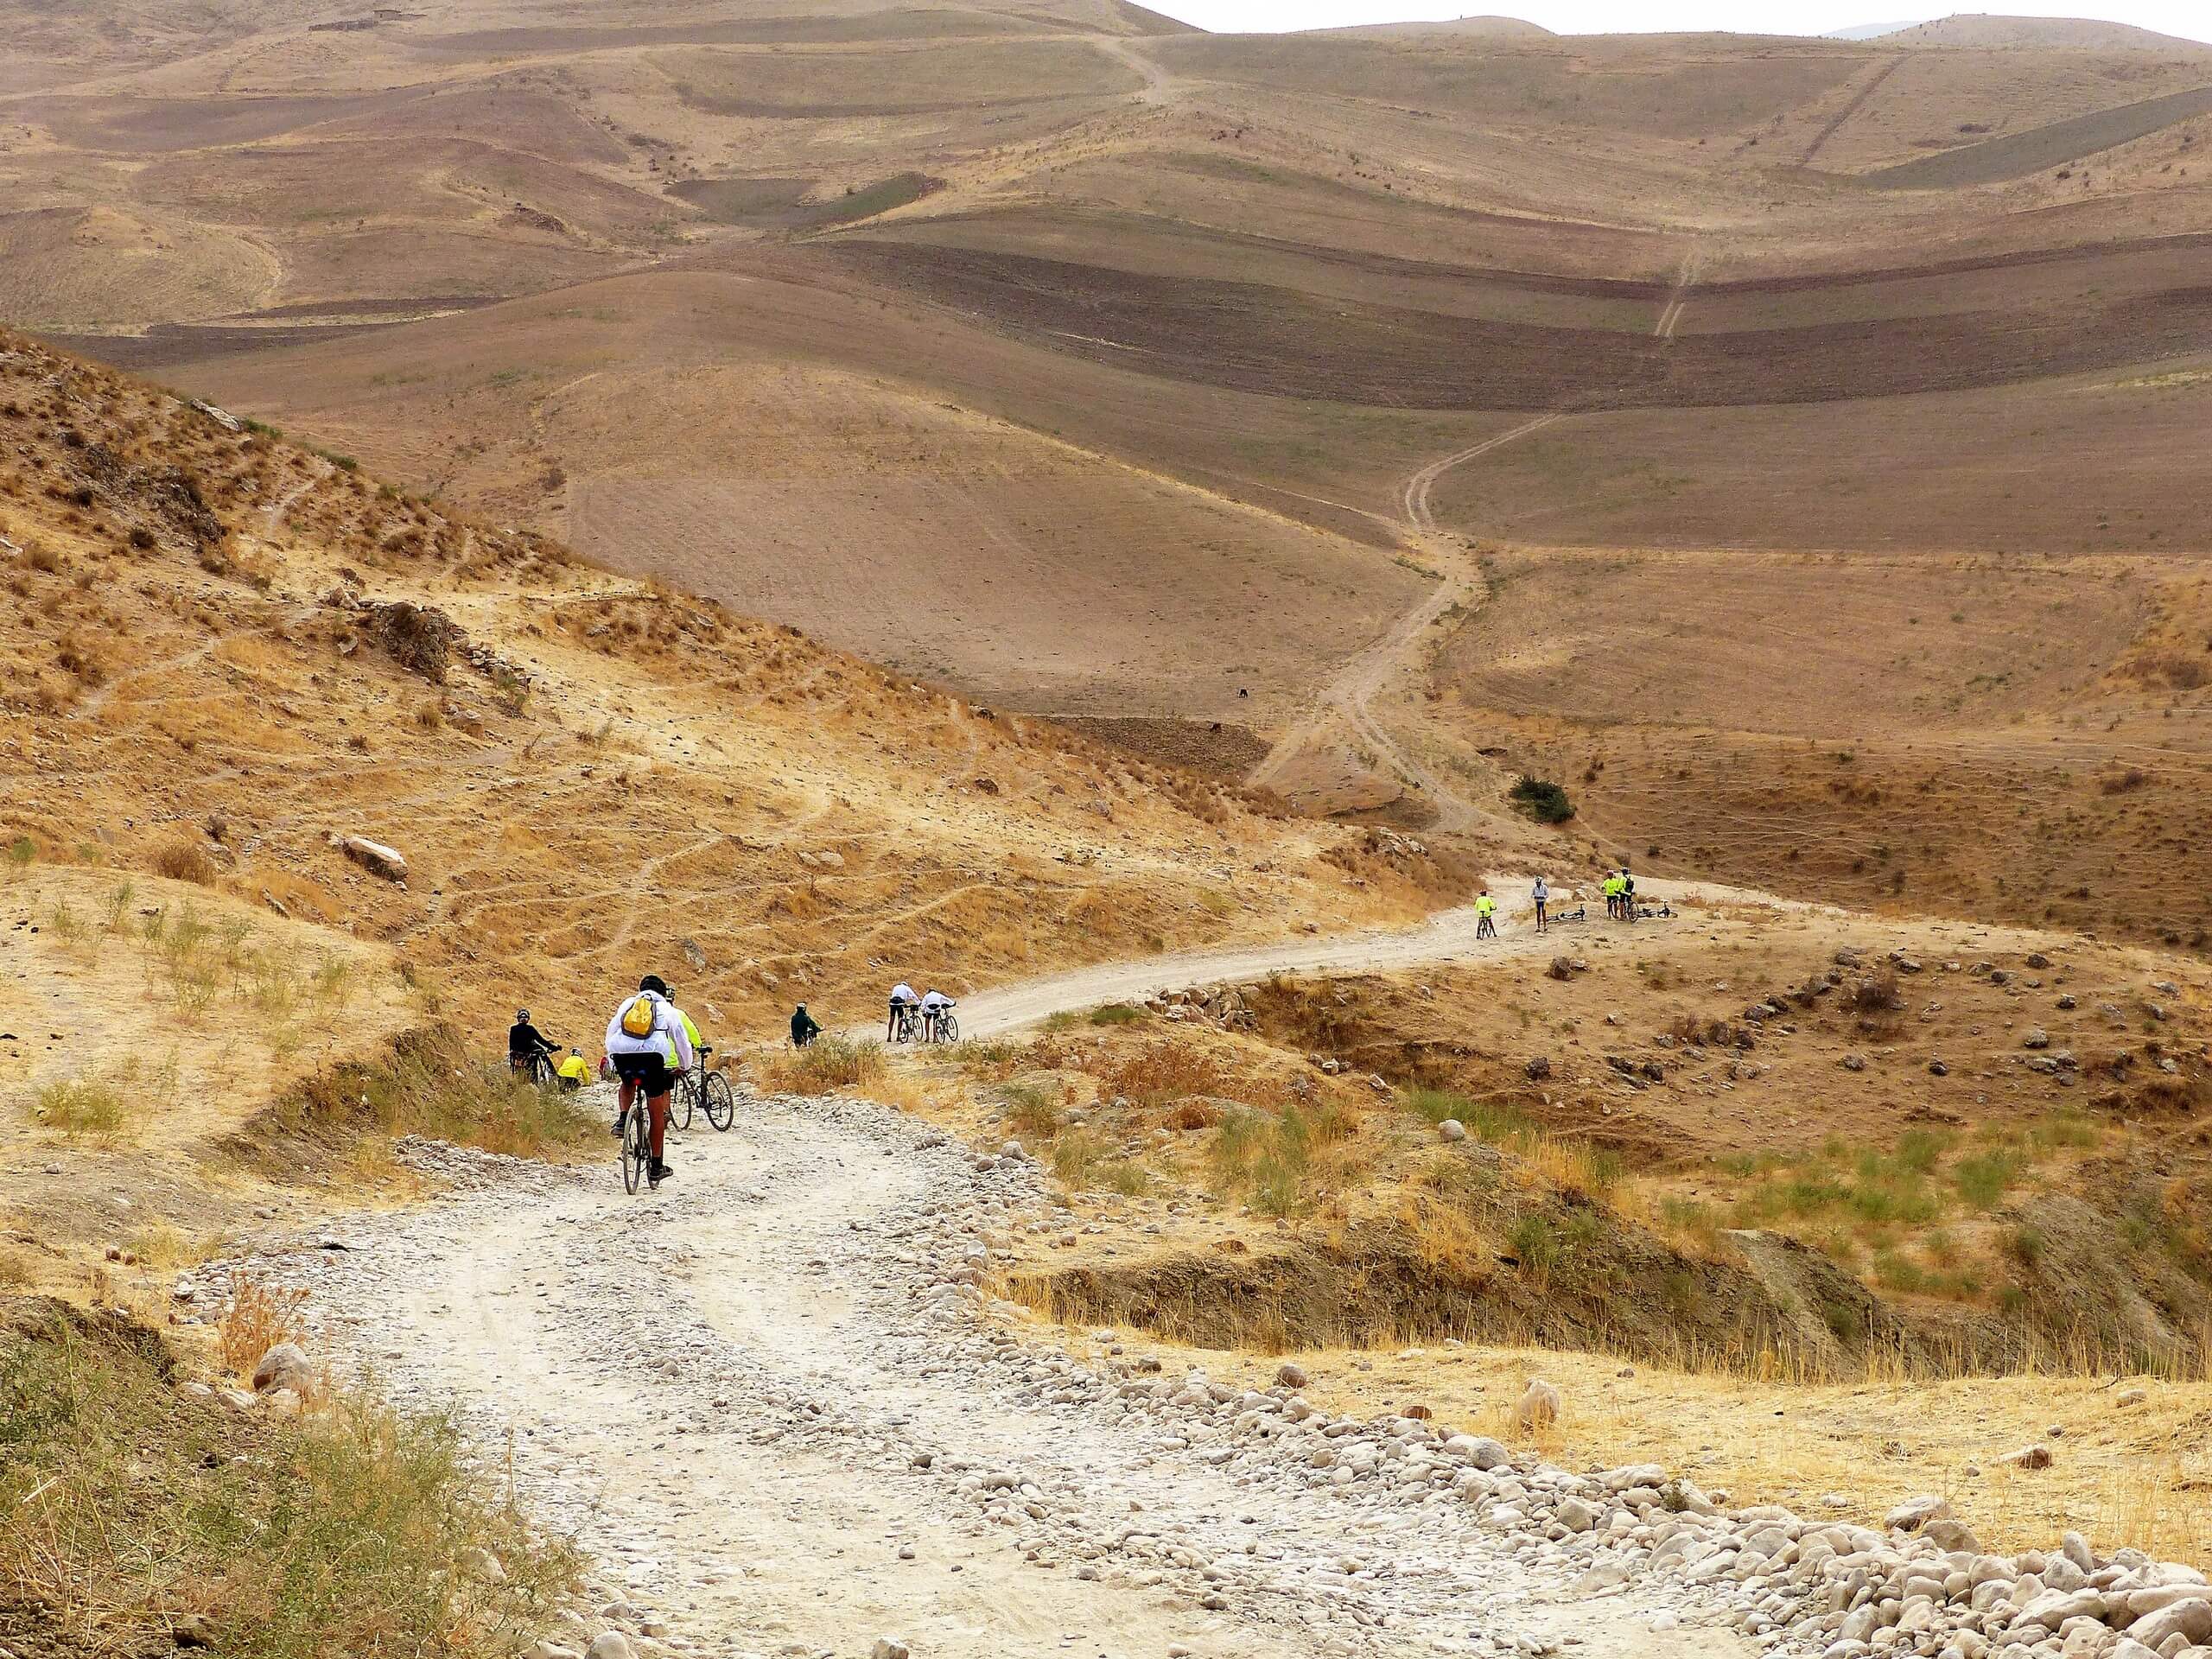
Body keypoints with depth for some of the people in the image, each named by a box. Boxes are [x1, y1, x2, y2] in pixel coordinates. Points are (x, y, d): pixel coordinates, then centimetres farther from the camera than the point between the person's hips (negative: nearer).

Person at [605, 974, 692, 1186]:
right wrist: (685, 1066, 43)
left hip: (622, 1057, 2)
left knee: (628, 1084, 39)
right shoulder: (667, 1009, 22)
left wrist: (610, 1060, 34)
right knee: (657, 1113, 10)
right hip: (652, 1057, -2)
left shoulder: (627, 1003, 25)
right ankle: (657, 1166, 12)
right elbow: (681, 1039, 28)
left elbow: (611, 1031, 24)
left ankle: (622, 1119, 13)